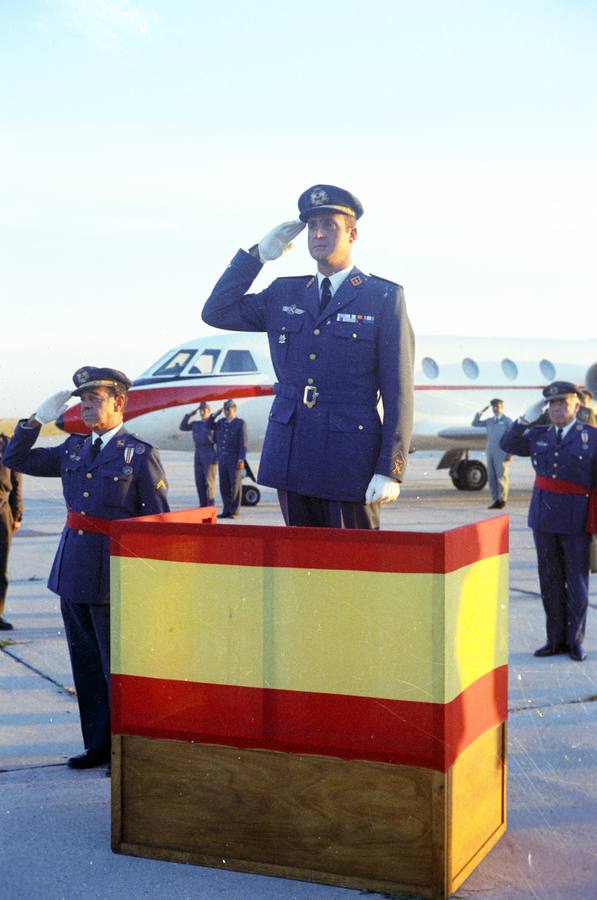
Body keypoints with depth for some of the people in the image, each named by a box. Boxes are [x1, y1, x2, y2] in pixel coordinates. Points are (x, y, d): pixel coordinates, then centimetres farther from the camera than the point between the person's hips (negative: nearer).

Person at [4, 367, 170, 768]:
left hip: (113, 575, -6)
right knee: (86, 667, 13)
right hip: (72, 572, 6)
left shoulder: (141, 455, -8)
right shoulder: (74, 448, 9)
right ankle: (99, 746, 25)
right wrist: (37, 420, 2)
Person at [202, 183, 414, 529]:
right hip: (291, 459, 5)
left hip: (349, 462, -4)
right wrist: (258, 254, 5)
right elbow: (216, 312, 11)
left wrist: (390, 470, -12)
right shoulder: (283, 294, 13)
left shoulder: (384, 298, -1)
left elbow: (398, 392, -5)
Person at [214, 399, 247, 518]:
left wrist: (241, 459, -16)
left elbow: (243, 443, -8)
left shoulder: (240, 423, -3)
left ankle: (234, 511, 0)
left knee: (235, 485, -4)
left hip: (235, 459, -5)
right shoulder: (220, 423, 13)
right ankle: (226, 511, 13)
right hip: (222, 458, 5)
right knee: (224, 486, 6)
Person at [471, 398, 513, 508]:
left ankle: (502, 500, -1)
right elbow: (474, 424, 15)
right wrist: (481, 412, 3)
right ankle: (495, 500, 6)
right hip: (490, 453, 5)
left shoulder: (507, 421, 1)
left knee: (501, 476, -6)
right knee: (491, 477, 2)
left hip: (502, 454, -5)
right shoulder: (489, 421, 16)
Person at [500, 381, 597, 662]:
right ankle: (556, 639, 15)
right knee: (550, 581, 7)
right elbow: (507, 444, 15)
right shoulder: (539, 436, 7)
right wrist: (527, 418, 2)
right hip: (544, 516, 4)